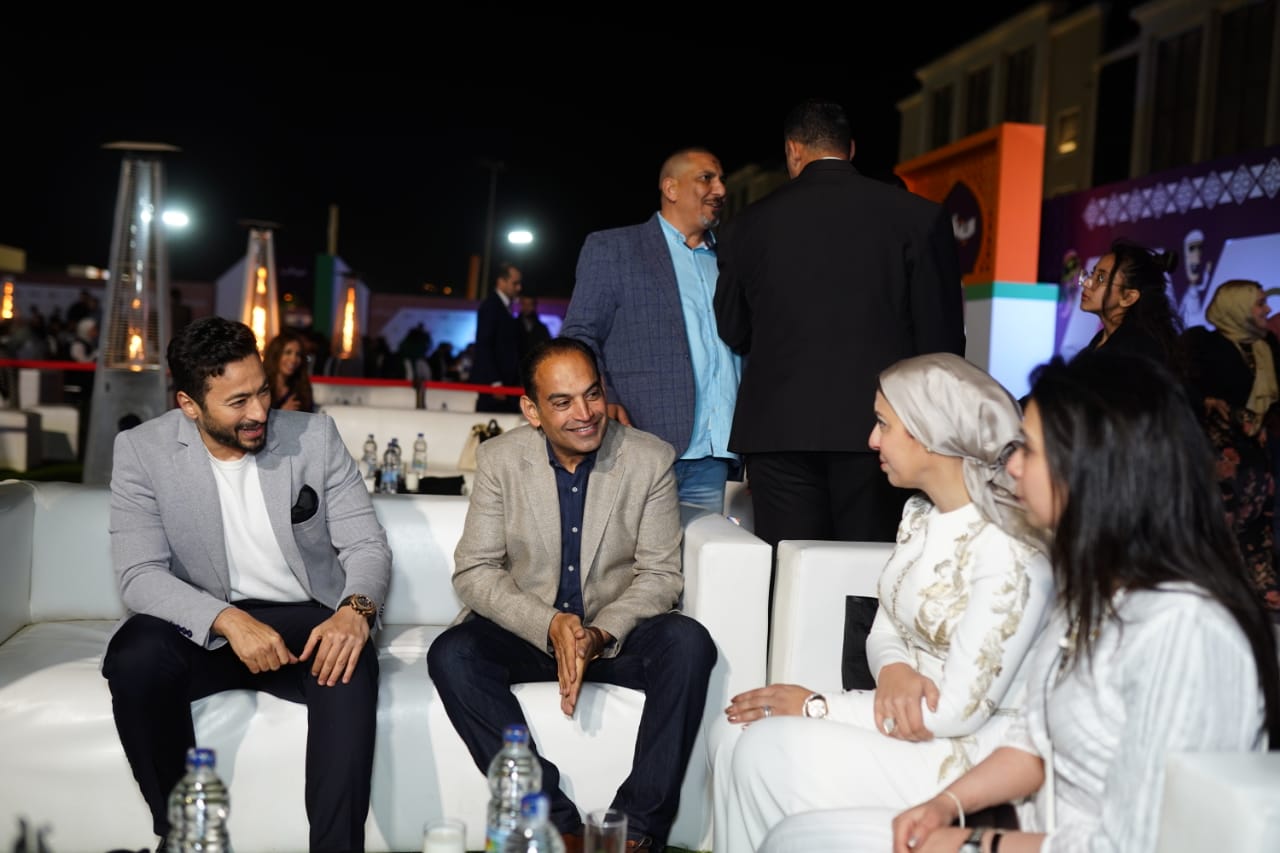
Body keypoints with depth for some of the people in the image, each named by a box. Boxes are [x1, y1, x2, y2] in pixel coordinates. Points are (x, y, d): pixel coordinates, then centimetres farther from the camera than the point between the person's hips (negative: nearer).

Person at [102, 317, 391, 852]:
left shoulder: (315, 436, -4)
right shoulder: (142, 451, -6)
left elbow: (366, 544, -4)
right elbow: (140, 574, -13)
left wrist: (356, 608, -27)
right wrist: (228, 619, -31)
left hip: (305, 622, 0)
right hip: (201, 626, 1)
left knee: (351, 663, -33)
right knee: (133, 658, -31)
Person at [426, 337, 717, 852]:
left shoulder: (650, 459, -6)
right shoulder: (499, 460, -4)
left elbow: (660, 574, -5)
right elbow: (474, 571, -6)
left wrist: (599, 635, -23)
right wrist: (550, 626, -22)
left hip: (617, 632, 0)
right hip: (527, 630, 1)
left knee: (688, 643, -30)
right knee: (451, 655, -28)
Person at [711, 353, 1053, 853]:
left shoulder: (1007, 552, -22)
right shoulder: (920, 514, 6)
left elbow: (962, 709, -21)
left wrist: (816, 705, -15)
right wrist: (892, 669, -14)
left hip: (969, 755, -8)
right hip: (908, 725, 8)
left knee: (770, 750, -19)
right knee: (741, 736, -8)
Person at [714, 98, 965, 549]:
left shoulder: (752, 223, 5)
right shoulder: (919, 216, 1)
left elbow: (733, 332, 16)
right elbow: (942, 337, 2)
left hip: (779, 427, 1)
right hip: (874, 427, -1)